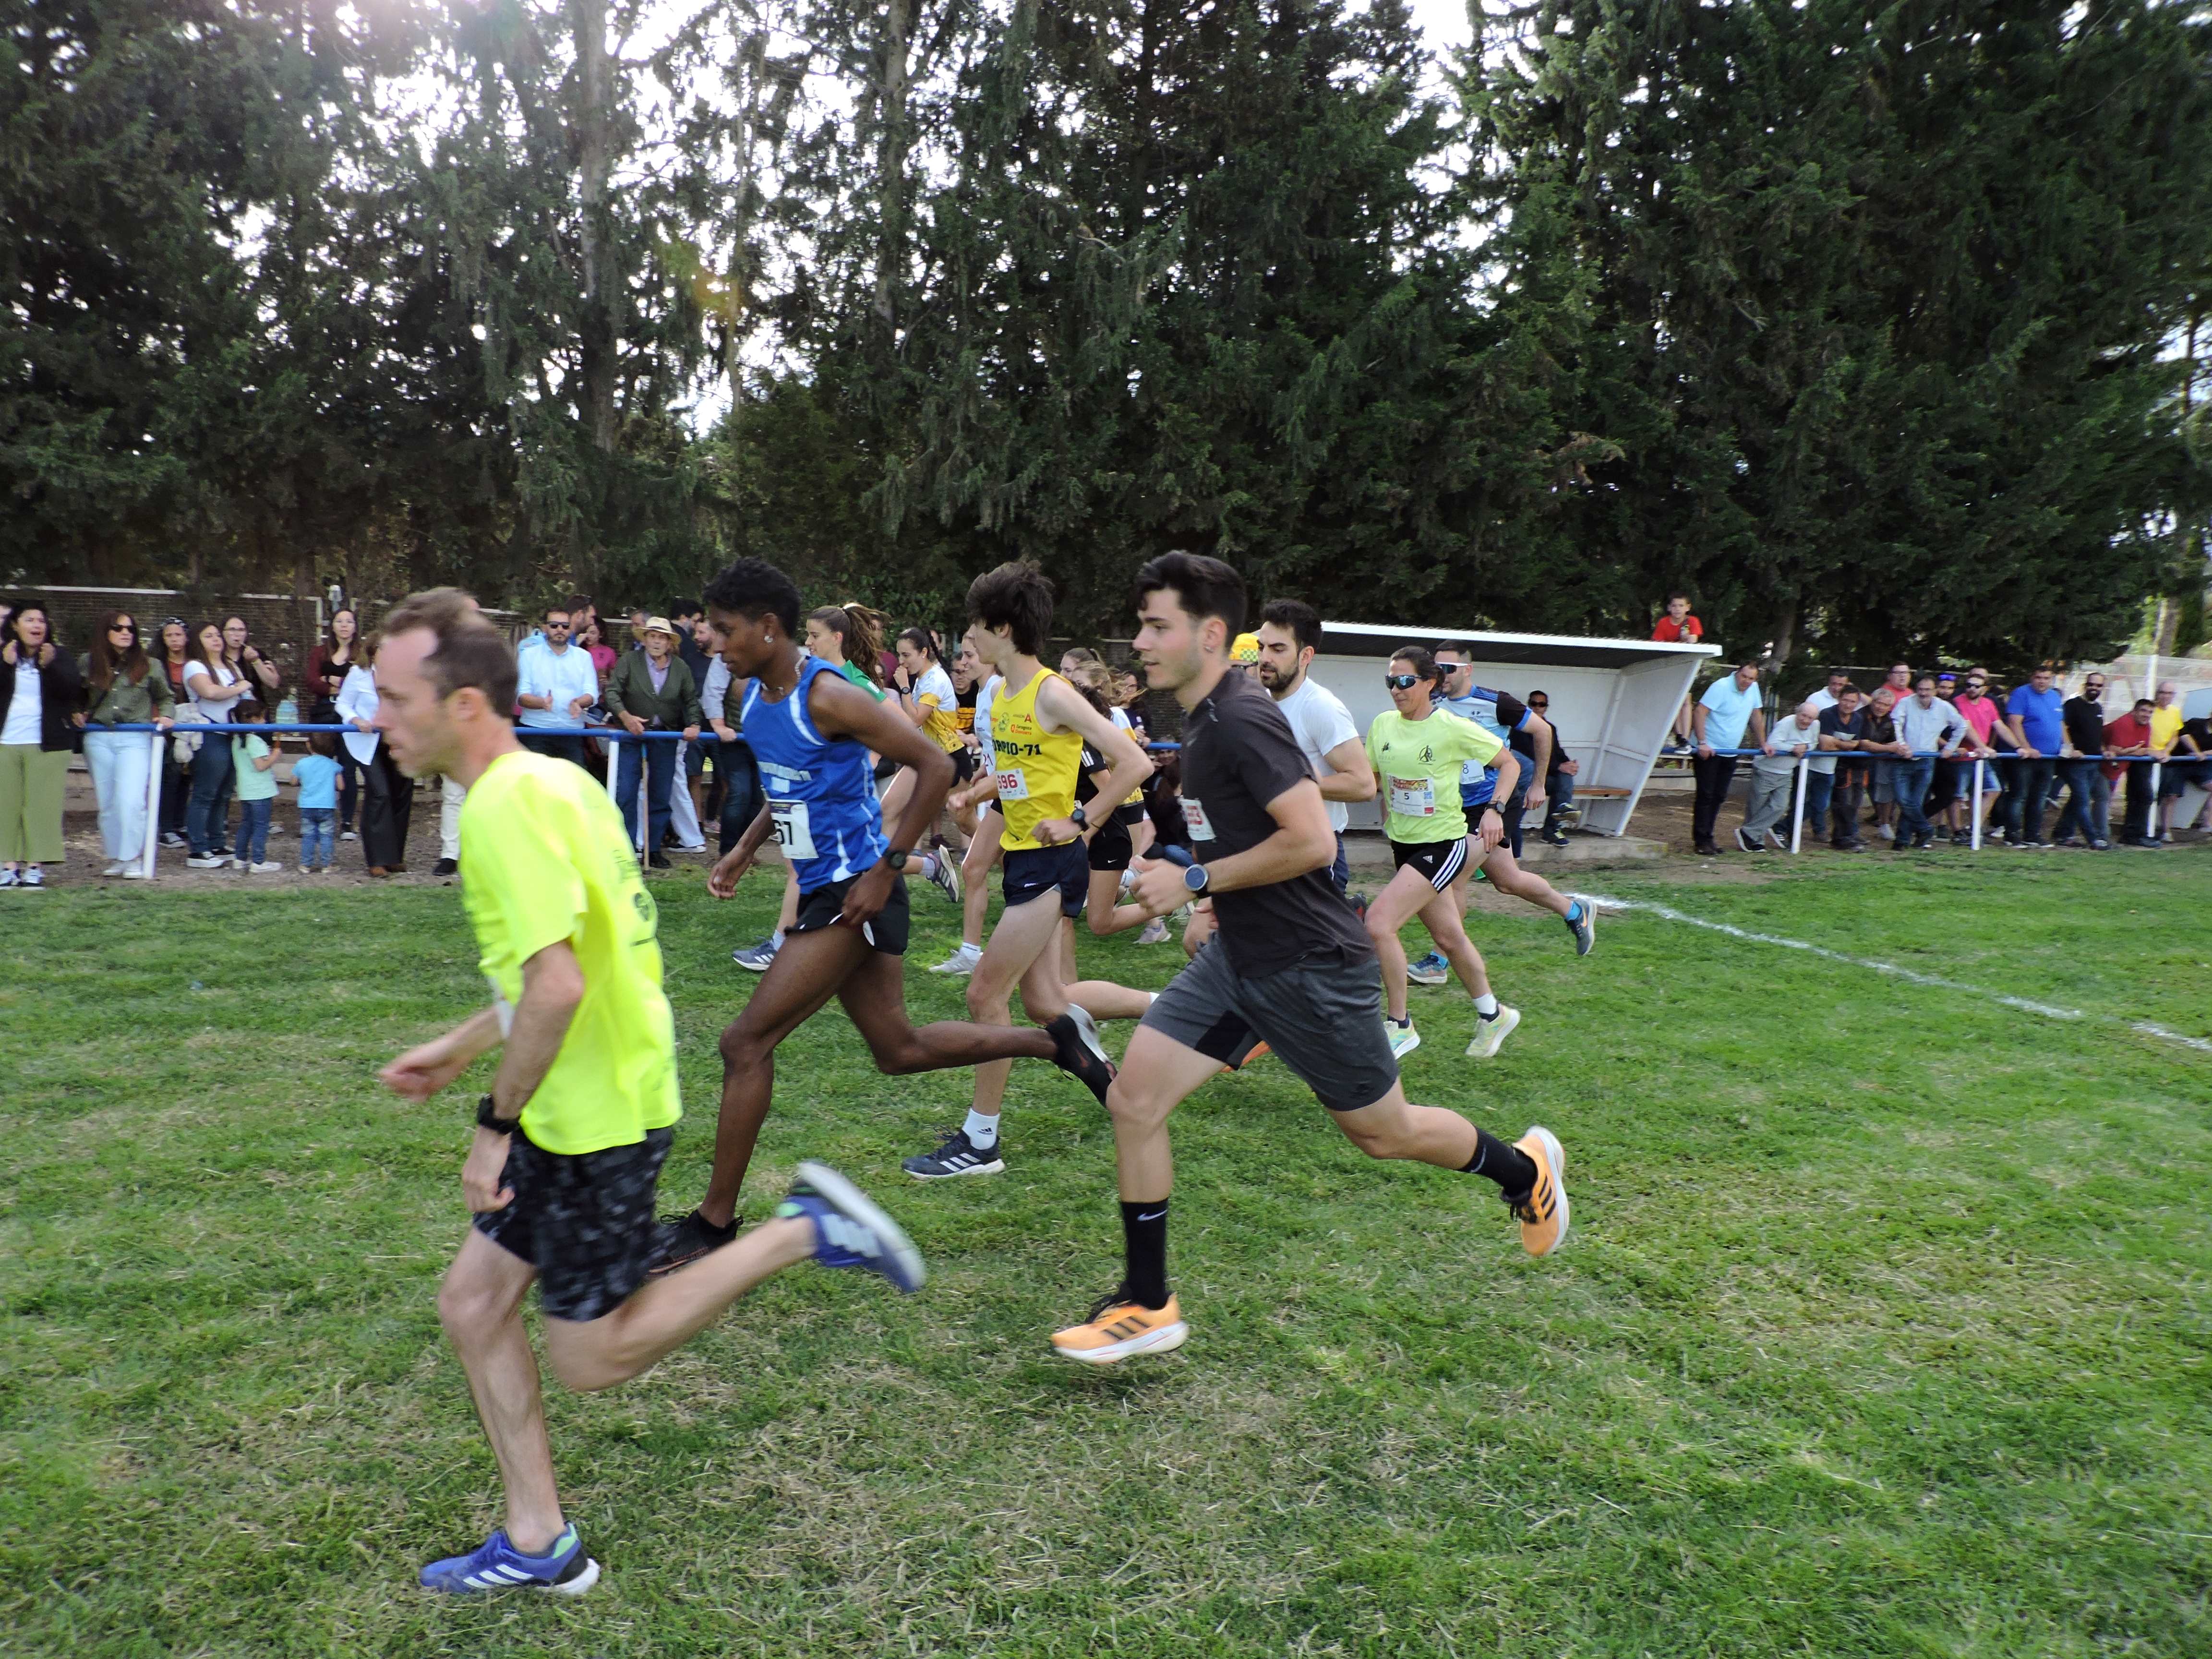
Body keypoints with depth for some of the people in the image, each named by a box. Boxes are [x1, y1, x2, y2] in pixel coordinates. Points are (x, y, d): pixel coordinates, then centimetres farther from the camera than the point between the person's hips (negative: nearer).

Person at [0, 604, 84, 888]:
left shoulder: (61, 657, 8)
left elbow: (73, 689, -7)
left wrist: (50, 666, -23)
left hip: (47, 744, -1)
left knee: (42, 804, -5)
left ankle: (36, 865, -2)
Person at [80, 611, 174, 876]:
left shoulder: (149, 666, 5)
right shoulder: (87, 663, 8)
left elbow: (166, 698, 18)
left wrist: (166, 716, 0)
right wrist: (76, 714, 5)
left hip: (135, 738, -2)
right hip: (98, 739, 2)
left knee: (131, 801, -13)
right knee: (107, 803, 7)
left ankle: (133, 859, -2)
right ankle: (115, 858, 18)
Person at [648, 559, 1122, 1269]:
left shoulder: (828, 697, -19)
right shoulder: (755, 696, 8)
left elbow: (935, 766, -20)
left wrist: (886, 870, -21)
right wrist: (746, 848, 13)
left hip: (853, 892, -10)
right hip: (823, 891, 10)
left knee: (747, 1043, -8)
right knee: (901, 1051, 16)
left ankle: (715, 1222, 5)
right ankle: (1056, 1040, 28)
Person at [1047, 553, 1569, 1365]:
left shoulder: (1242, 720, -22)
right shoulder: (1202, 718, 8)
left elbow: (1312, 841, -28)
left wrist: (1196, 881, -21)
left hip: (1308, 964, -9)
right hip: (1236, 955, 9)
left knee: (1384, 1132, 9)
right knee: (1133, 1099, -1)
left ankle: (1526, 1169, 39)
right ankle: (1147, 1306, 11)